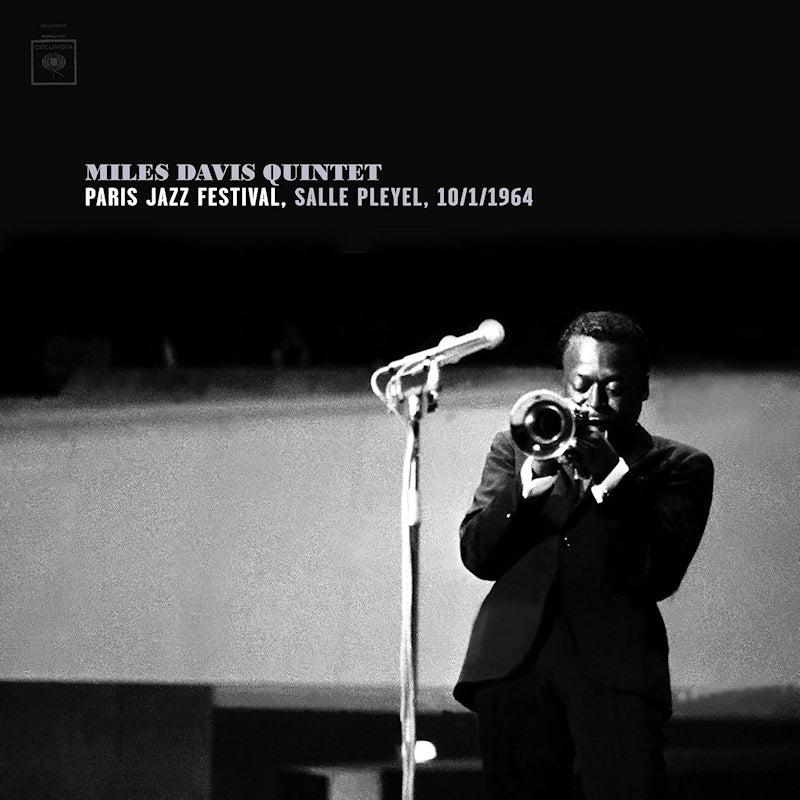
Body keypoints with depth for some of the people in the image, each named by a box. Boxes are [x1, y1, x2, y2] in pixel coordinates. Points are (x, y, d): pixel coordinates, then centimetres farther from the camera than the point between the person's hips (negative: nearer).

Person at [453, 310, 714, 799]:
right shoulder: (517, 445, 20)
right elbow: (477, 556, 8)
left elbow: (660, 576, -2)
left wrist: (612, 478, -10)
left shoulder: (680, 467, 12)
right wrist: (529, 483, -8)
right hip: (513, 662, 2)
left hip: (614, 666, -2)